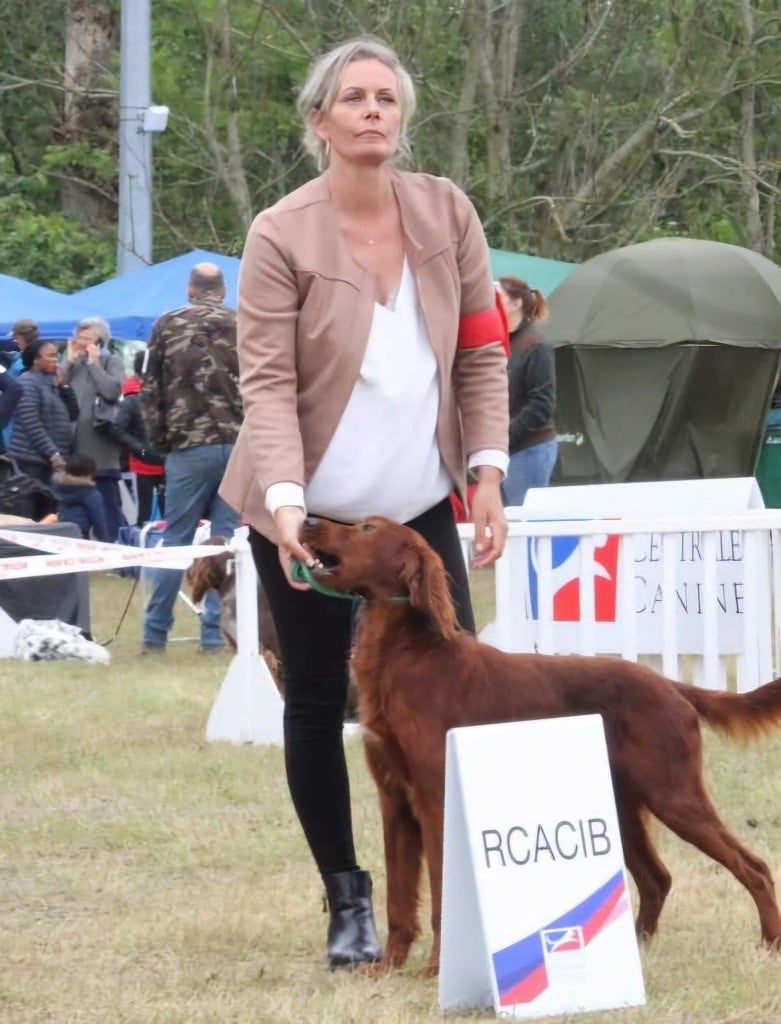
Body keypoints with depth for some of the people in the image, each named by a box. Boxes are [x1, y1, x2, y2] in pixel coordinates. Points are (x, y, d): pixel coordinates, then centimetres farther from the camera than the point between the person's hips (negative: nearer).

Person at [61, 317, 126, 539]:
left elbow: (113, 391, -17)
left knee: (109, 502, -3)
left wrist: (94, 362, -8)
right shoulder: (74, 364, 15)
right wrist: (69, 362, 1)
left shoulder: (112, 362, 1)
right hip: (76, 446, 5)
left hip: (101, 448, -5)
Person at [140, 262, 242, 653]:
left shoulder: (168, 326, 3)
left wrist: (159, 439, 13)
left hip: (188, 448, 0)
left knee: (175, 540, 7)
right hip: (238, 446, 0)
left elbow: (150, 390, 5)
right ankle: (215, 632, 1)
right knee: (227, 540, 3)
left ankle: (155, 633, 8)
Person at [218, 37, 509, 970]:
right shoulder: (281, 235, -12)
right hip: (309, 510, -2)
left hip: (420, 505, 2)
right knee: (317, 701, 4)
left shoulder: (447, 213, -2)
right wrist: (285, 500, -27)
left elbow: (481, 353, 3)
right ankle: (348, 901, 16)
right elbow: (268, 384, -15)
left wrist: (487, 476, -6)